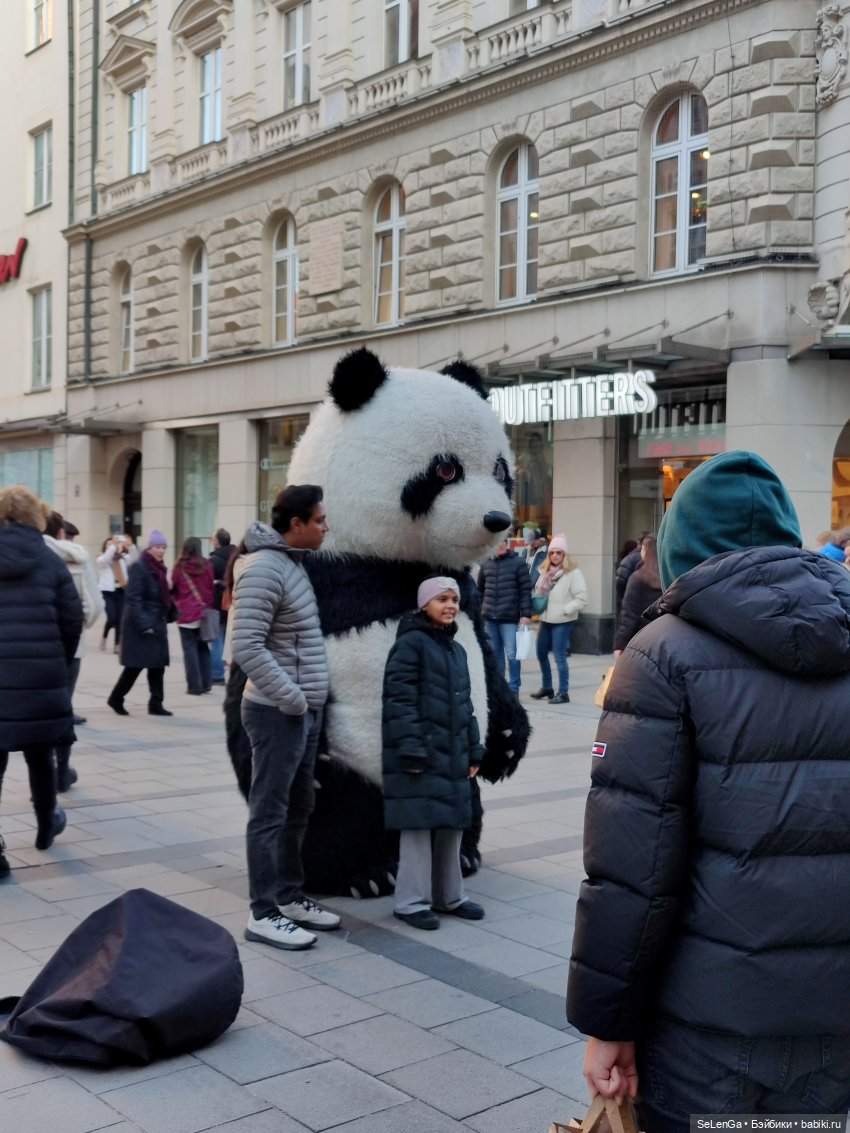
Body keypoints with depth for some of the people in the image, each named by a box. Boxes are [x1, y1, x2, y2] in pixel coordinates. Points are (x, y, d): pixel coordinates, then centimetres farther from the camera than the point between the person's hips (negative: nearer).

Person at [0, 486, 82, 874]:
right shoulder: (49, 561, 0)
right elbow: (72, 621, -2)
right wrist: (60, 662, 13)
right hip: (39, 675, 0)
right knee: (39, 753, 17)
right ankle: (46, 826, 36)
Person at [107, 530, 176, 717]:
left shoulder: (159, 568, 14)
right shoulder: (139, 568, -12)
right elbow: (133, 599, -18)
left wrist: (170, 614, 7)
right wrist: (143, 624, -23)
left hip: (157, 625, 8)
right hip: (140, 626, -8)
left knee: (158, 665, 6)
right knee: (136, 665, -3)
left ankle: (156, 704, 10)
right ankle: (116, 698, 13)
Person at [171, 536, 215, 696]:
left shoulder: (179, 567, -5)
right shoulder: (206, 566, -1)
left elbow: (173, 589, 4)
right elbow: (212, 588, 4)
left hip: (186, 615, -2)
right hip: (204, 613, 3)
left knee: (190, 649, 1)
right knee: (203, 648, 14)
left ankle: (195, 686, -1)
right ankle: (206, 683, 14)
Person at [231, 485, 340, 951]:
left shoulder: (293, 562, 12)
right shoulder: (263, 569, -18)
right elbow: (246, 647, -24)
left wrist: (309, 700, 16)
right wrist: (292, 699, -20)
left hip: (306, 710, 9)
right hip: (279, 712, -9)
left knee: (298, 809, 17)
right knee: (270, 813, 0)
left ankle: (289, 896, 29)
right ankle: (264, 914, 9)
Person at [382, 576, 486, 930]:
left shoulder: (456, 649, 17)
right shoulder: (410, 643, -9)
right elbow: (399, 699, -15)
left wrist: (473, 750, 18)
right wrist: (410, 747, -20)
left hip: (452, 752, 8)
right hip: (420, 752, -8)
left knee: (452, 824, 13)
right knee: (419, 825, -4)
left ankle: (449, 895, 26)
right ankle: (411, 902, 5)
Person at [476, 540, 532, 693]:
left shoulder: (517, 563, -3)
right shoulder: (486, 564, 8)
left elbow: (525, 590, -5)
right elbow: (479, 589, 16)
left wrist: (526, 614, -10)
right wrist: (479, 610, 11)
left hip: (509, 617, -4)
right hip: (489, 617, 4)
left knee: (511, 654, -4)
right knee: (494, 653, 12)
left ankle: (513, 689, 6)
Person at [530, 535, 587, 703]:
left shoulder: (573, 573, -12)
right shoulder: (545, 571, 10)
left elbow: (581, 599, -16)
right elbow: (537, 591, 18)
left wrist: (564, 610, -17)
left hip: (563, 622, -8)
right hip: (546, 619, 8)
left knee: (560, 657, -5)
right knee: (541, 653, 16)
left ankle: (563, 693, 4)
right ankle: (547, 688, 32)